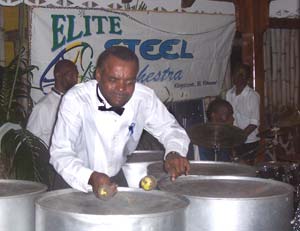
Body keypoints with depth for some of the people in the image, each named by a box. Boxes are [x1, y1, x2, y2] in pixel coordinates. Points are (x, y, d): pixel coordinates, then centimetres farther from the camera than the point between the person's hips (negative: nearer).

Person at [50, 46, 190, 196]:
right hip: (76, 181, -2)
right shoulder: (75, 100, -20)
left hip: (117, 178, 3)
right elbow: (60, 152, -23)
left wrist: (174, 153, -20)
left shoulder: (144, 97, -11)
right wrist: (90, 178, -41)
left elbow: (169, 128, 3)